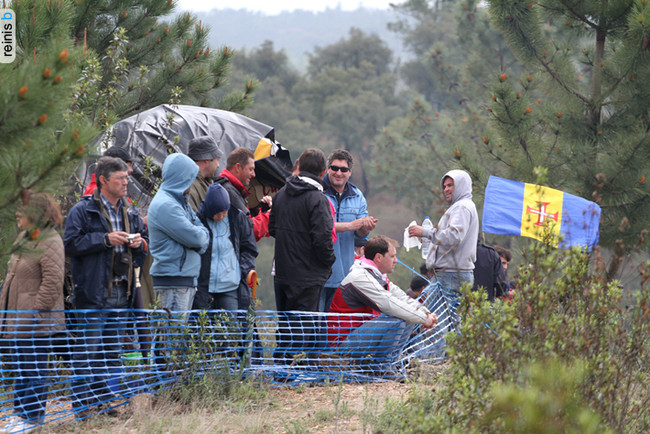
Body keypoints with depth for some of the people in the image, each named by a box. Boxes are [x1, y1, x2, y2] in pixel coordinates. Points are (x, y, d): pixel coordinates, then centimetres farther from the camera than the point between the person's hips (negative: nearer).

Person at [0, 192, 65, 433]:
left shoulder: (51, 244, -17)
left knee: (34, 368, -3)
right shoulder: (25, 237, 13)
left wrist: (36, 310, -20)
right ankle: (21, 412, 24)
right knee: (22, 366, 16)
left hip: (38, 322, -10)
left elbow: (53, 282, -22)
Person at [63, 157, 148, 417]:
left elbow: (145, 240, 26)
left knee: (112, 349, 11)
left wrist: (140, 243, 2)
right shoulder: (83, 210, -5)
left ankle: (106, 399, 19)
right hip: (93, 290, -6)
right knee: (88, 348, -7)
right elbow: (70, 244, -12)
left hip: (121, 291, 6)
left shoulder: (130, 212, 15)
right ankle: (83, 403, -3)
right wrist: (106, 239, -16)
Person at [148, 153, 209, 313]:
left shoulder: (181, 202, 17)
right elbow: (194, 238, -18)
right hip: (172, 279, -10)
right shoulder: (165, 205, -15)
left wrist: (200, 242, -6)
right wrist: (203, 234, 3)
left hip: (187, 279, 10)